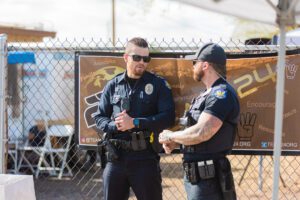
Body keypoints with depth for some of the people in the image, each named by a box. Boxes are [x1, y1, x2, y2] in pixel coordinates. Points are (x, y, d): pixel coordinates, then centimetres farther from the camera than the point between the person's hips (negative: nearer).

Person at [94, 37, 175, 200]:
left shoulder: (158, 84, 0)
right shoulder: (113, 85, 8)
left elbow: (168, 117, -10)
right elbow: (100, 117, 9)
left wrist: (135, 122, -16)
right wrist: (114, 126, -13)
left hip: (145, 158, -3)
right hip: (115, 158, 3)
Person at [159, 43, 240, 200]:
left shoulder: (222, 94, -15)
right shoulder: (207, 94, 16)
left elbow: (200, 133, -25)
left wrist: (170, 136, -9)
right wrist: (174, 141, 2)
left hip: (208, 180, -9)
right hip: (194, 176, 9)